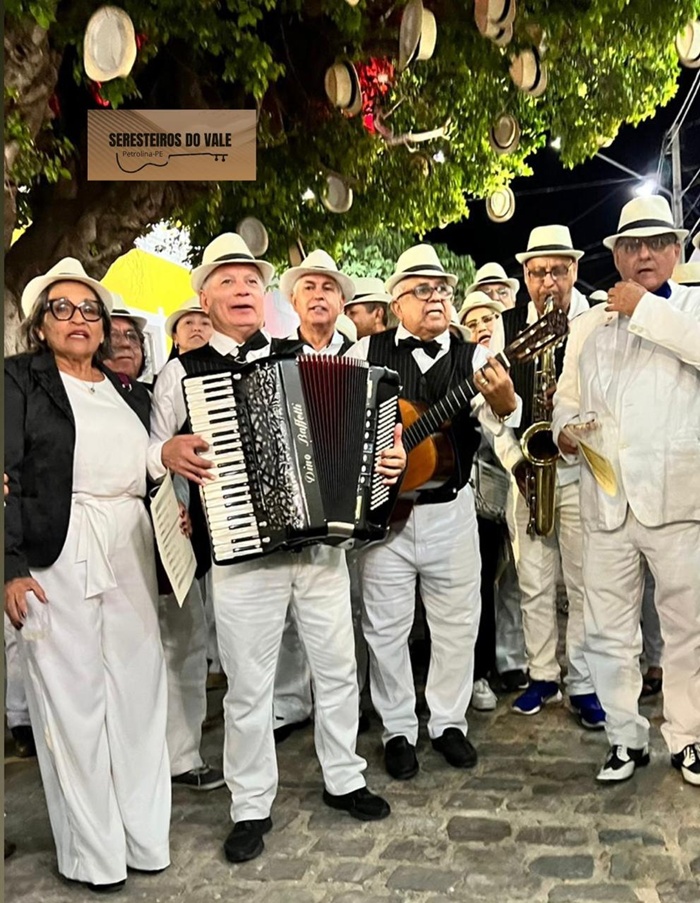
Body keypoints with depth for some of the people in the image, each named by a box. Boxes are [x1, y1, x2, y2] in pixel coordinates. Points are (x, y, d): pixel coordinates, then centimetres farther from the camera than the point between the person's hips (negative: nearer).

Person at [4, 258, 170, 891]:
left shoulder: (130, 393, 18)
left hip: (132, 553, 5)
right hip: (57, 555, -5)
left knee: (139, 688, 6)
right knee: (72, 695, 1)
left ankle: (144, 835, 20)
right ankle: (93, 852, 14)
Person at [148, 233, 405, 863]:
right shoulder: (182, 372, 1)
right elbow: (144, 449, 8)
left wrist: (388, 457, -3)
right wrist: (169, 453, -14)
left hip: (322, 542, 3)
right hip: (242, 552, -2)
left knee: (338, 668, 15)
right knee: (248, 684, 8)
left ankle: (344, 779, 37)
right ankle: (252, 806, 28)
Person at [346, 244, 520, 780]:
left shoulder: (473, 359, 0)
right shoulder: (368, 352, -1)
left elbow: (504, 430, -10)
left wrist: (505, 406, -33)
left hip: (451, 510, 1)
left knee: (457, 622, 11)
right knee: (386, 625, 7)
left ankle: (449, 721, 30)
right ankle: (398, 730, 24)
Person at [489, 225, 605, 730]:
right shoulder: (507, 327, 6)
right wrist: (514, 458, -6)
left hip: (581, 467, -2)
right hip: (525, 468, 2)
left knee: (585, 584, 3)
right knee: (534, 583, 10)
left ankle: (583, 684, 16)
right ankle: (542, 677, 25)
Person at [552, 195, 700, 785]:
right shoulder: (590, 325, 18)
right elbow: (568, 396, 19)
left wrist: (646, 309, -10)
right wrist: (565, 427, -2)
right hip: (605, 500, 4)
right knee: (608, 632, 9)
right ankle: (626, 739, 24)